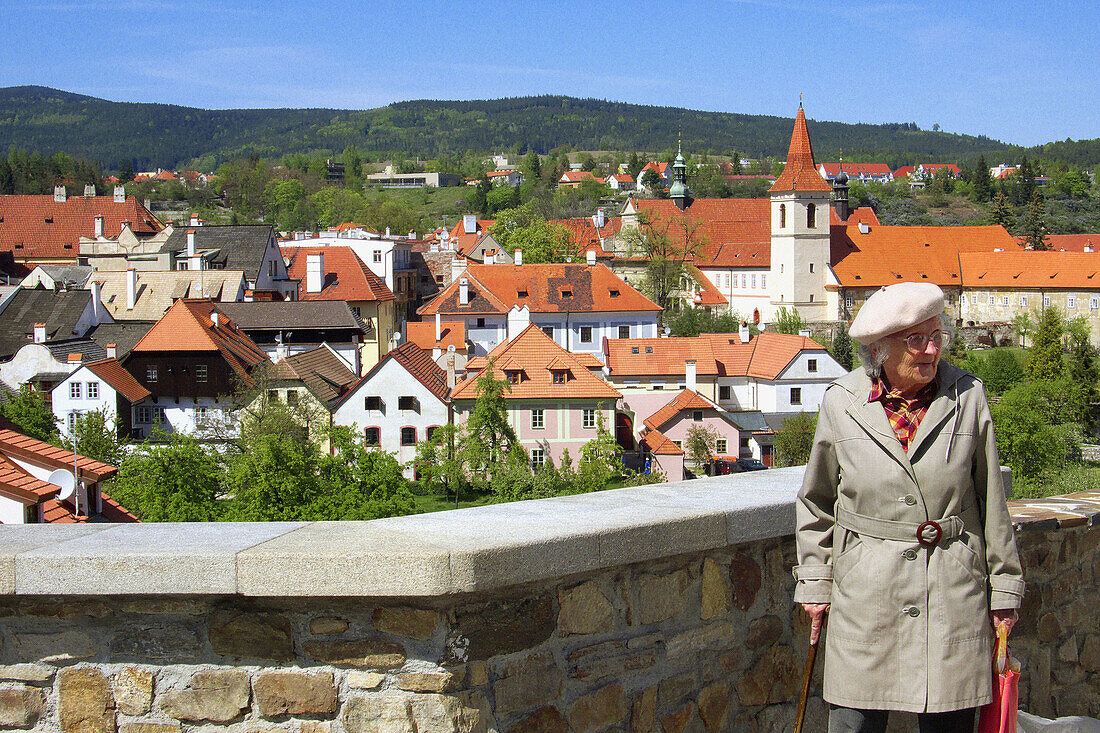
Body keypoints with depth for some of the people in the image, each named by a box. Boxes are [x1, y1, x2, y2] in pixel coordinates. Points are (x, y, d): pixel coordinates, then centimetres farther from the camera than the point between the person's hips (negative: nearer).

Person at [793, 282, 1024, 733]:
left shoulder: (968, 396, 0)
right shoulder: (841, 402, -1)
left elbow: (992, 501, 7)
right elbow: (816, 502, 11)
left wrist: (1004, 586, 8)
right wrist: (815, 582, 9)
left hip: (954, 592, 1)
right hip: (865, 593, 0)